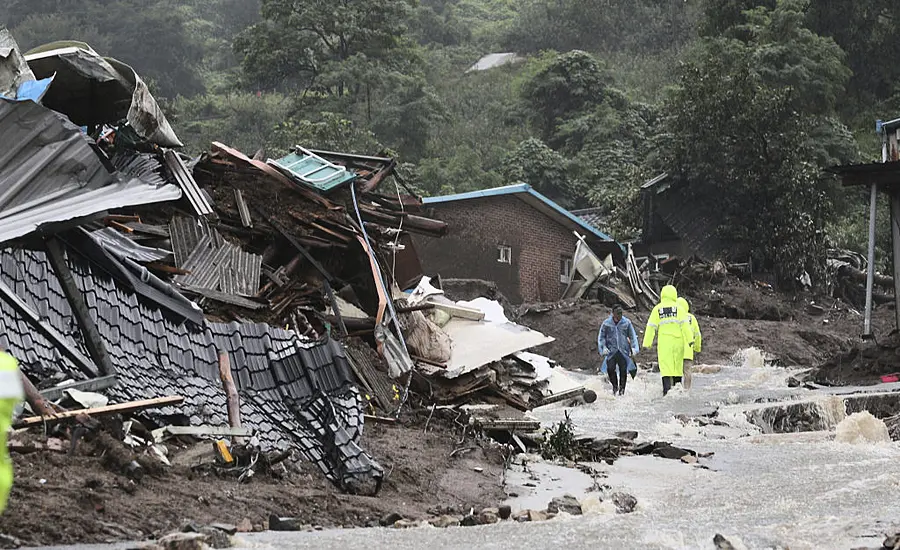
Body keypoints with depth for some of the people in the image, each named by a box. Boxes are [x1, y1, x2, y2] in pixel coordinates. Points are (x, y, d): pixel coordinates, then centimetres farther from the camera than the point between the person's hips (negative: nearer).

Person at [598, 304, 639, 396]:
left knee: (623, 369, -8)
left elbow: (632, 336, 11)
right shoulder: (606, 323, 2)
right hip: (611, 350, -1)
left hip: (624, 350, 1)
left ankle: (622, 388, 11)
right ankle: (615, 386, 11)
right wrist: (603, 348, -5)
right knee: (610, 368, -15)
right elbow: (601, 337, 8)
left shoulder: (627, 322, 5)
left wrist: (634, 348, 0)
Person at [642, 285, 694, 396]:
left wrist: (647, 343, 7)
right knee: (678, 367, 11)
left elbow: (651, 327, 3)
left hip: (664, 342, -1)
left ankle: (667, 391, -16)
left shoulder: (657, 309, 4)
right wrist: (690, 339, -6)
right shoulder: (679, 308, 2)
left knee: (665, 368, -4)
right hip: (678, 341, 1)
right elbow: (685, 325, -5)